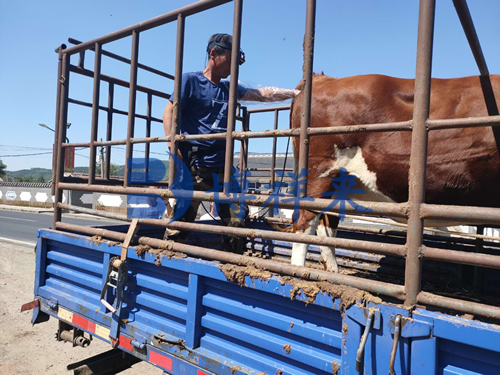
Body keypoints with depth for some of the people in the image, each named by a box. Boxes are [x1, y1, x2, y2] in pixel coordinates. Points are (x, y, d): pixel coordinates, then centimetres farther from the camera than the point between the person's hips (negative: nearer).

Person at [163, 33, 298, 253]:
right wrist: (173, 146, -15)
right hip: (195, 165, -6)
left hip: (223, 166, 6)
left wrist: (297, 92, 17)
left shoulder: (228, 88, 19)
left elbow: (264, 94, 21)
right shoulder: (190, 80, 3)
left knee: (235, 222, 7)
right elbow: (170, 111, -3)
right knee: (181, 220, -7)